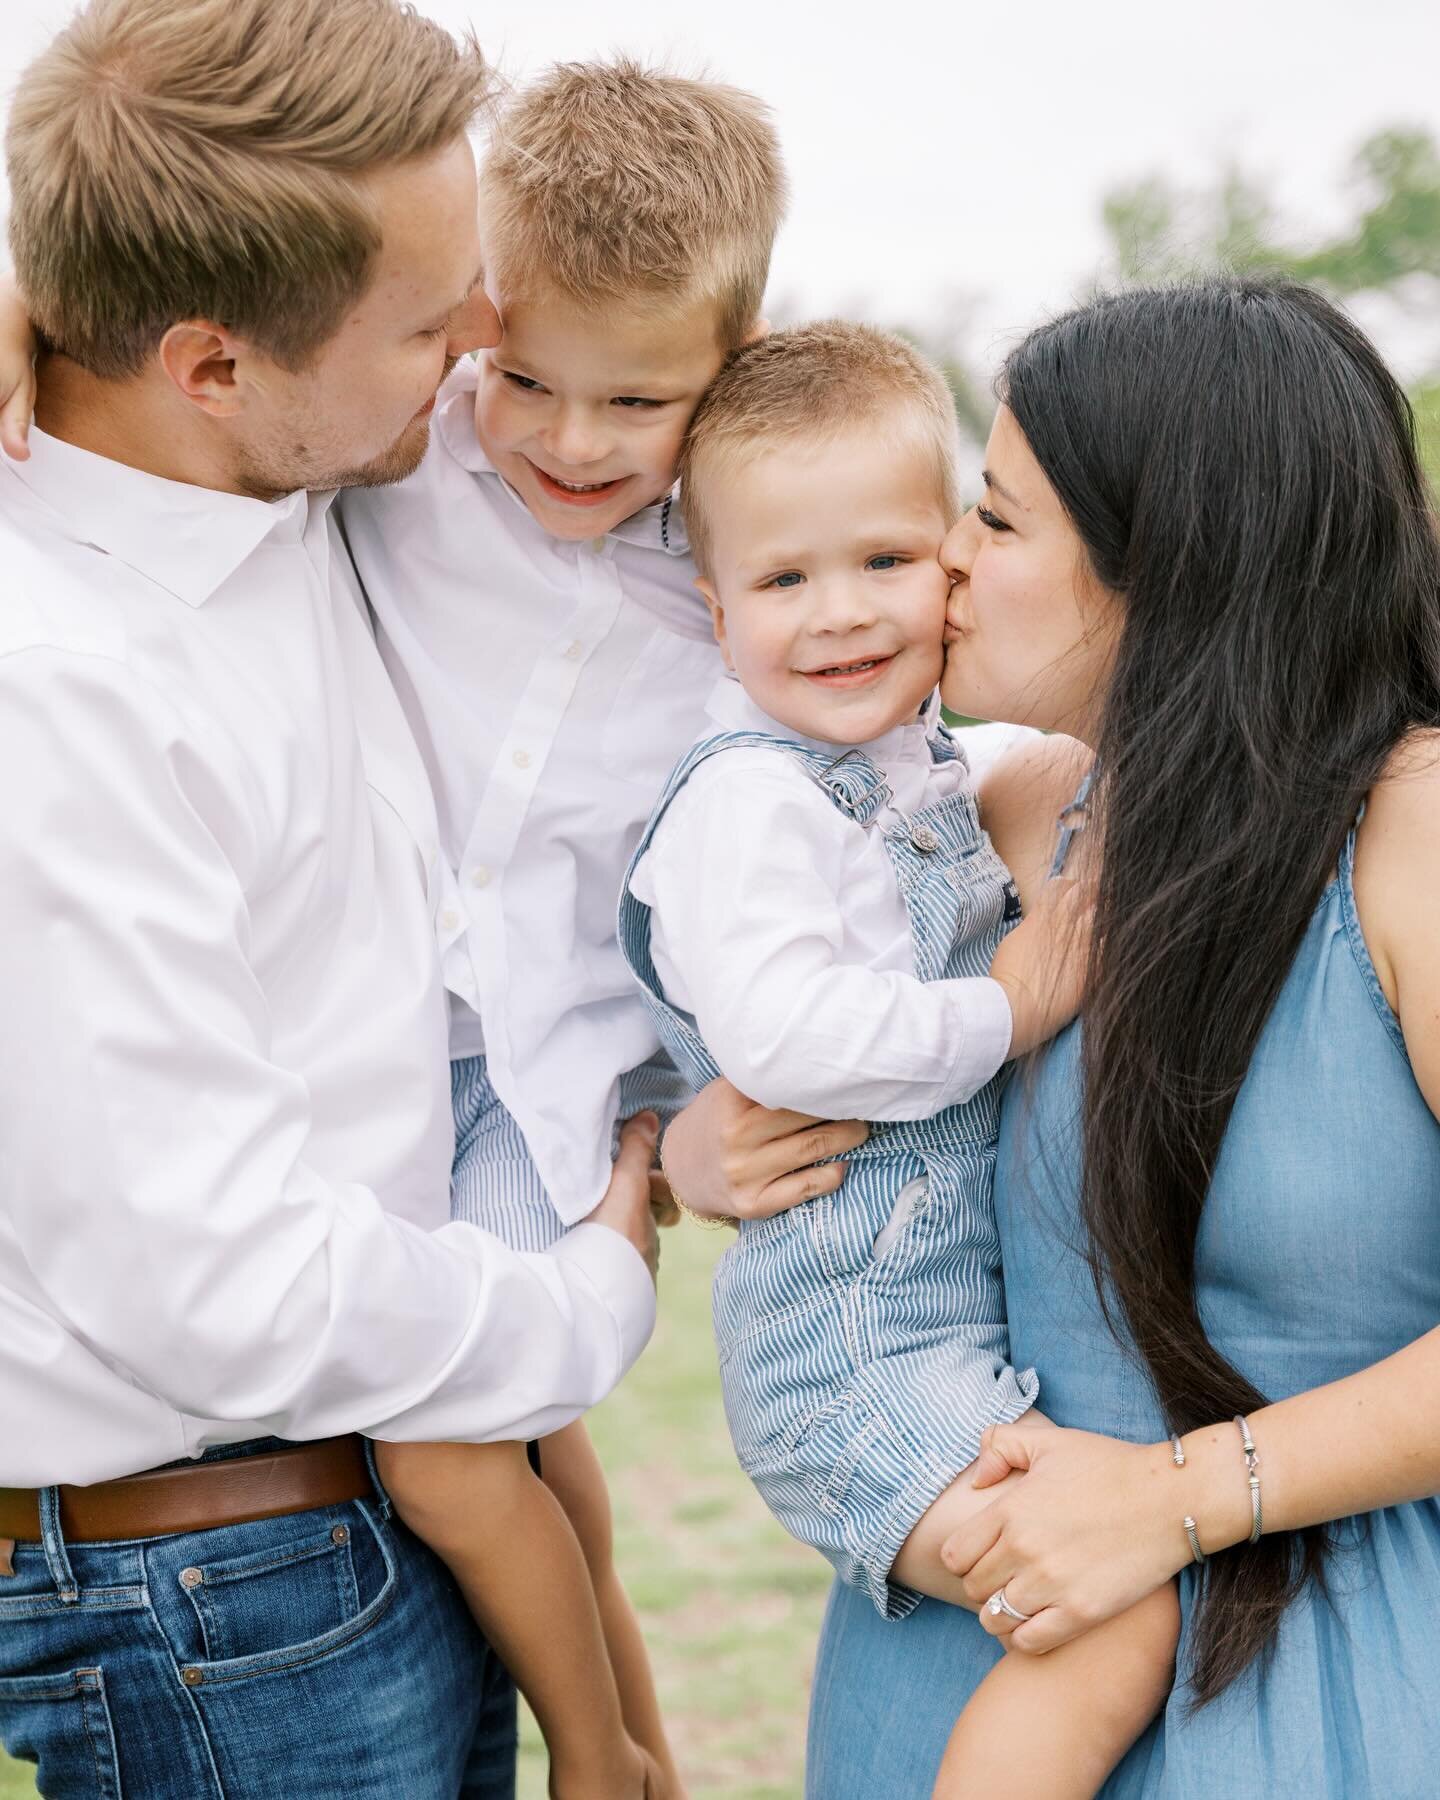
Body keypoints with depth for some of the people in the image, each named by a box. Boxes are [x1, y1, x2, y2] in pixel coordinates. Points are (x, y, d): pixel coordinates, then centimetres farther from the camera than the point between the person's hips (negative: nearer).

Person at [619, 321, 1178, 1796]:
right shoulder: (746, 798, -16)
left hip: (978, 1309, 9)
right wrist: (1004, 1011, -19)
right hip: (857, 1352, -9)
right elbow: (782, 1034, -30)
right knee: (1125, 1623, -17)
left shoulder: (933, 765, 11)